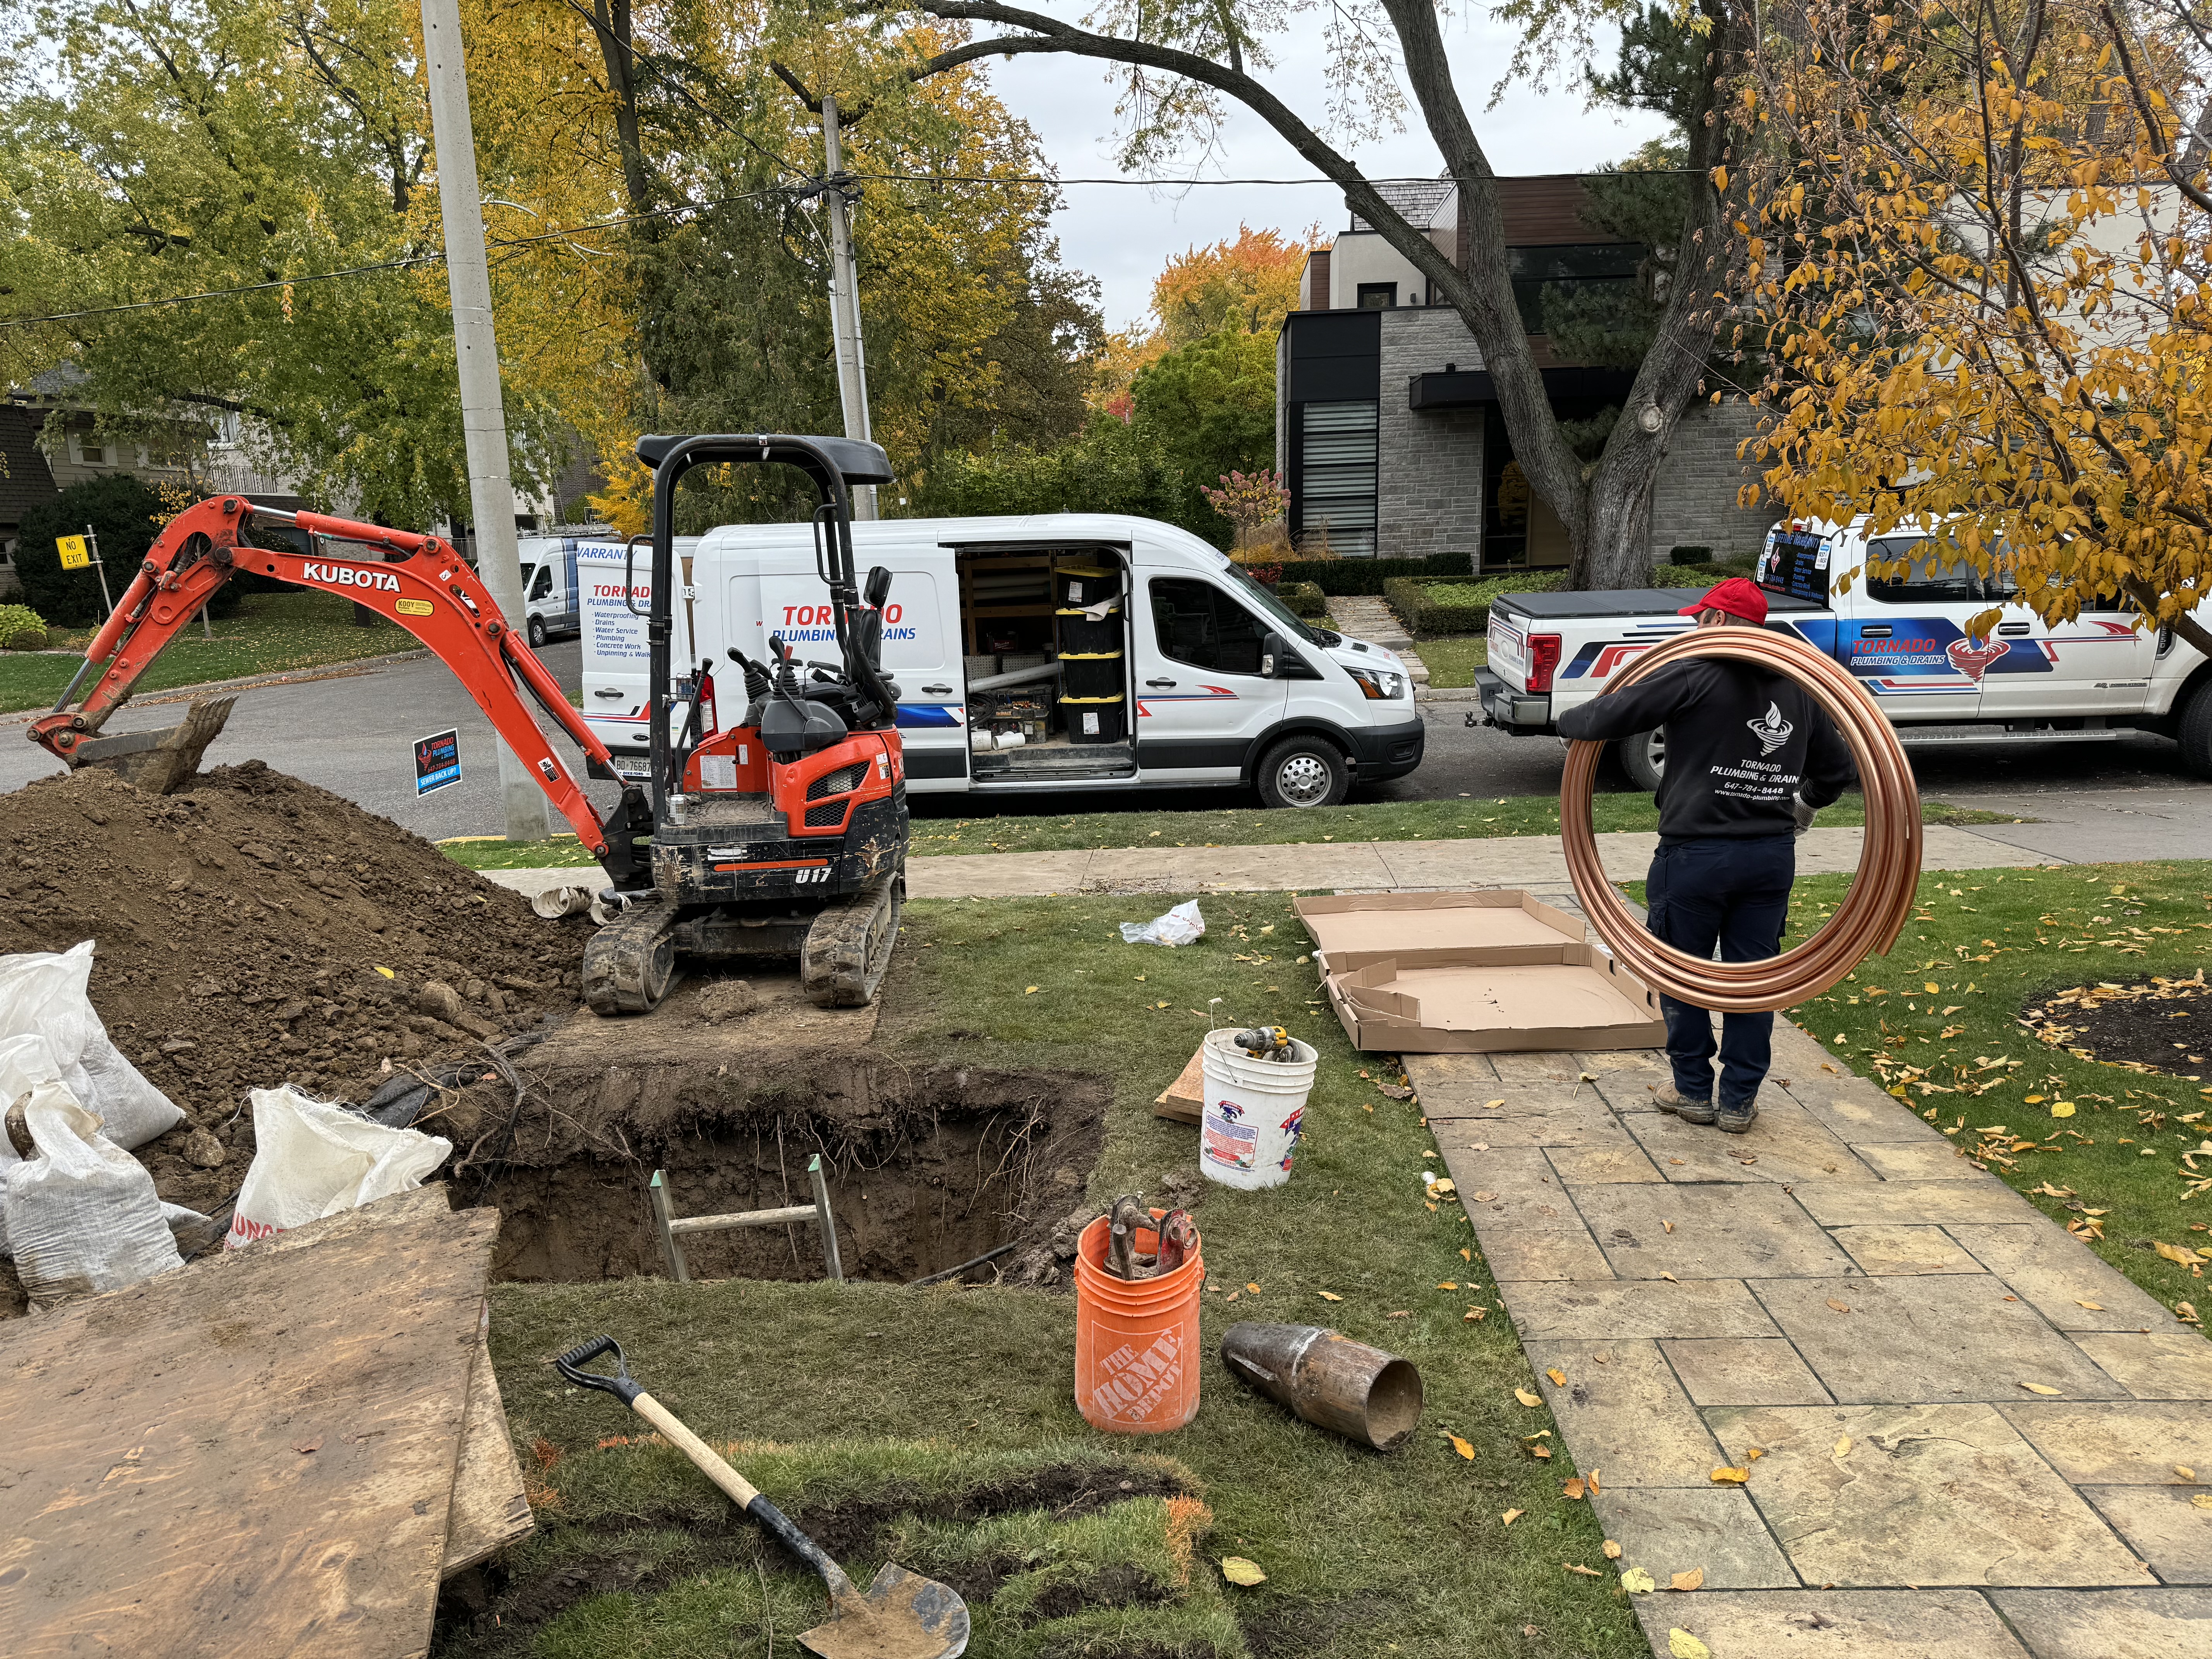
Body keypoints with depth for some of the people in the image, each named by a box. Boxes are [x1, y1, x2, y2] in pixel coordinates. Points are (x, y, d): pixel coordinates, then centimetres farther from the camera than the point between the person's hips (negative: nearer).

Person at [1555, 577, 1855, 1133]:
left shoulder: (1696, 676, -12)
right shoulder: (1796, 689, 9)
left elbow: (1612, 716, -18)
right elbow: (1837, 766, 20)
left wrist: (1569, 721, 3)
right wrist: (1803, 806, 38)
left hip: (1696, 853, -6)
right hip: (1773, 855, 6)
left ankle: (1694, 1091, 20)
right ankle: (1739, 1100, 20)